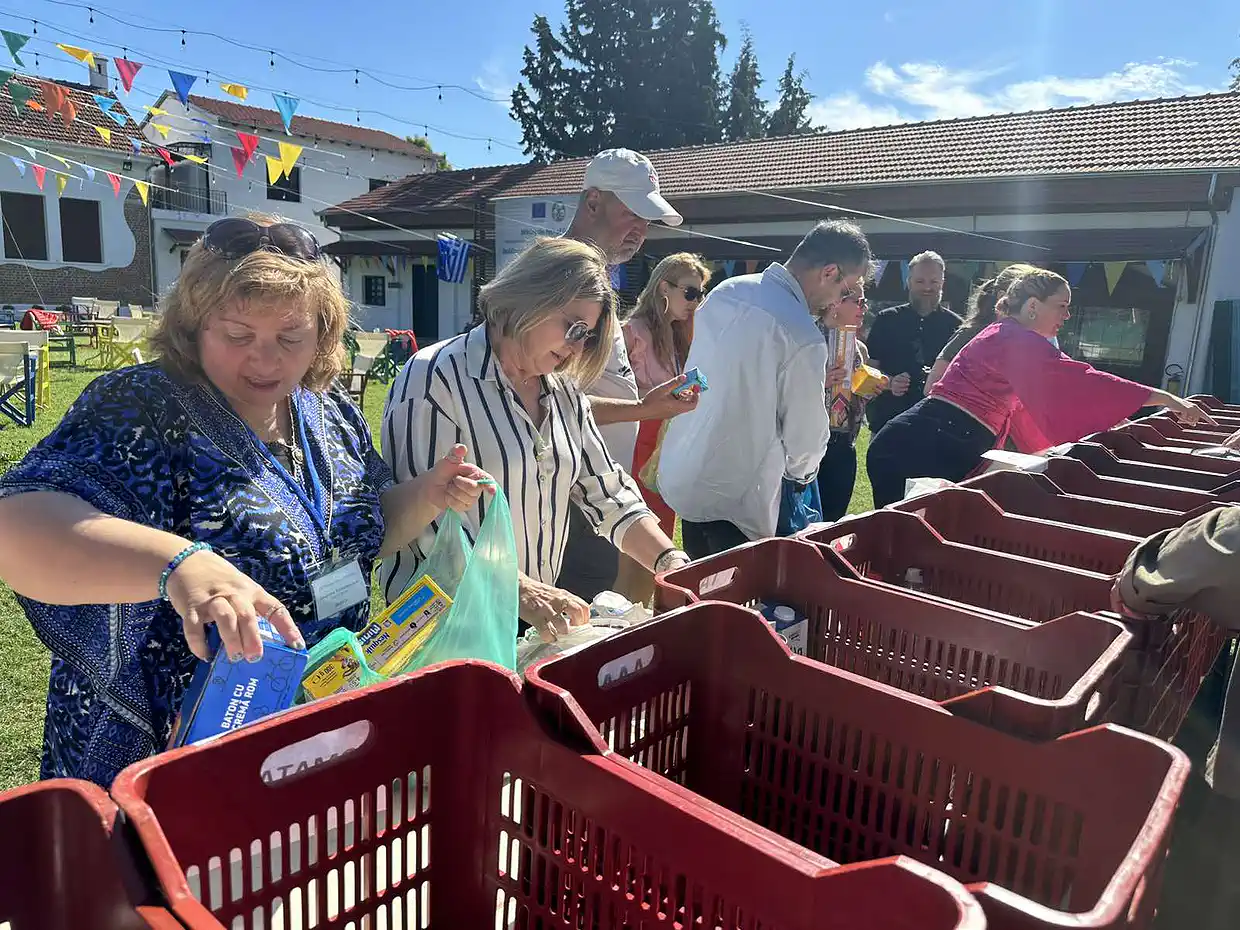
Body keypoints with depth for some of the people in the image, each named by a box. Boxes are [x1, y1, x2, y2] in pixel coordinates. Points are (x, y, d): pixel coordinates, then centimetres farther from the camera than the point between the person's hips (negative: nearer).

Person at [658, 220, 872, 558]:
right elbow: (806, 433, -10)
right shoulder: (803, 338, -21)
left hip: (680, 475, 8)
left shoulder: (725, 291, 2)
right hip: (734, 499, -8)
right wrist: (801, 472, 12)